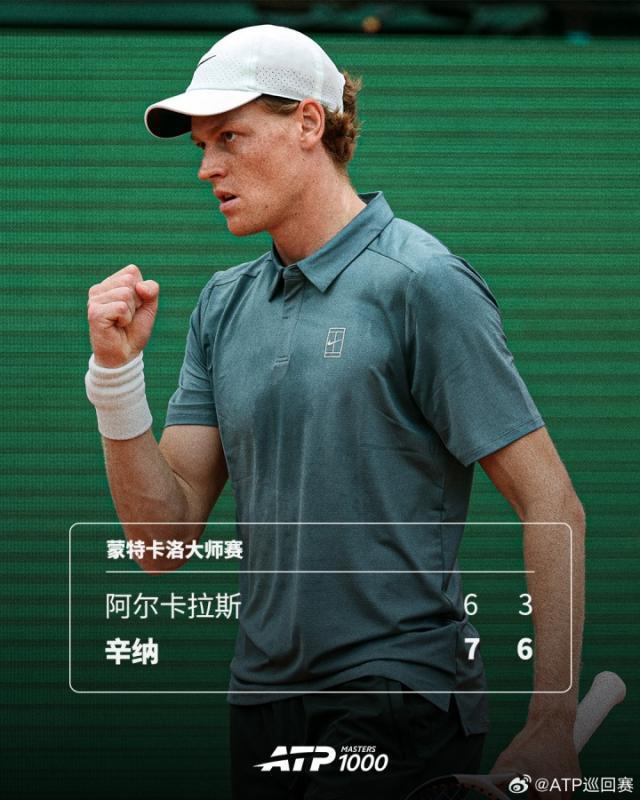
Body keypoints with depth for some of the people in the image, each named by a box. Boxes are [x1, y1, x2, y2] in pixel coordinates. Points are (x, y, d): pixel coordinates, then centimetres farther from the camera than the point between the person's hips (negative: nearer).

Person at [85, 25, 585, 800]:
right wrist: (116, 373, -7)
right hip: (262, 711, 6)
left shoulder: (424, 285, -10)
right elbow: (167, 537, 7)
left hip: (399, 712, -6)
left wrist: (551, 731, -16)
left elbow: (552, 508, -12)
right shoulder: (224, 304, 10)